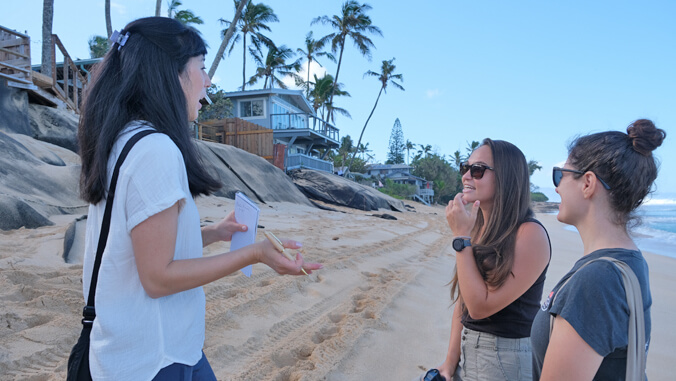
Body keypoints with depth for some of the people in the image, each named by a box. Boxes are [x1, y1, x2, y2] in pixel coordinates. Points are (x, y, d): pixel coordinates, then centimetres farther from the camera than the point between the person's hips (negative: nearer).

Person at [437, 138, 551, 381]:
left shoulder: (530, 234, -19)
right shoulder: (477, 228, 2)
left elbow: (480, 306, -22)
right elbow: (462, 302, 5)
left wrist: (462, 238, -21)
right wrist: (451, 360, 3)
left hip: (507, 359, -6)